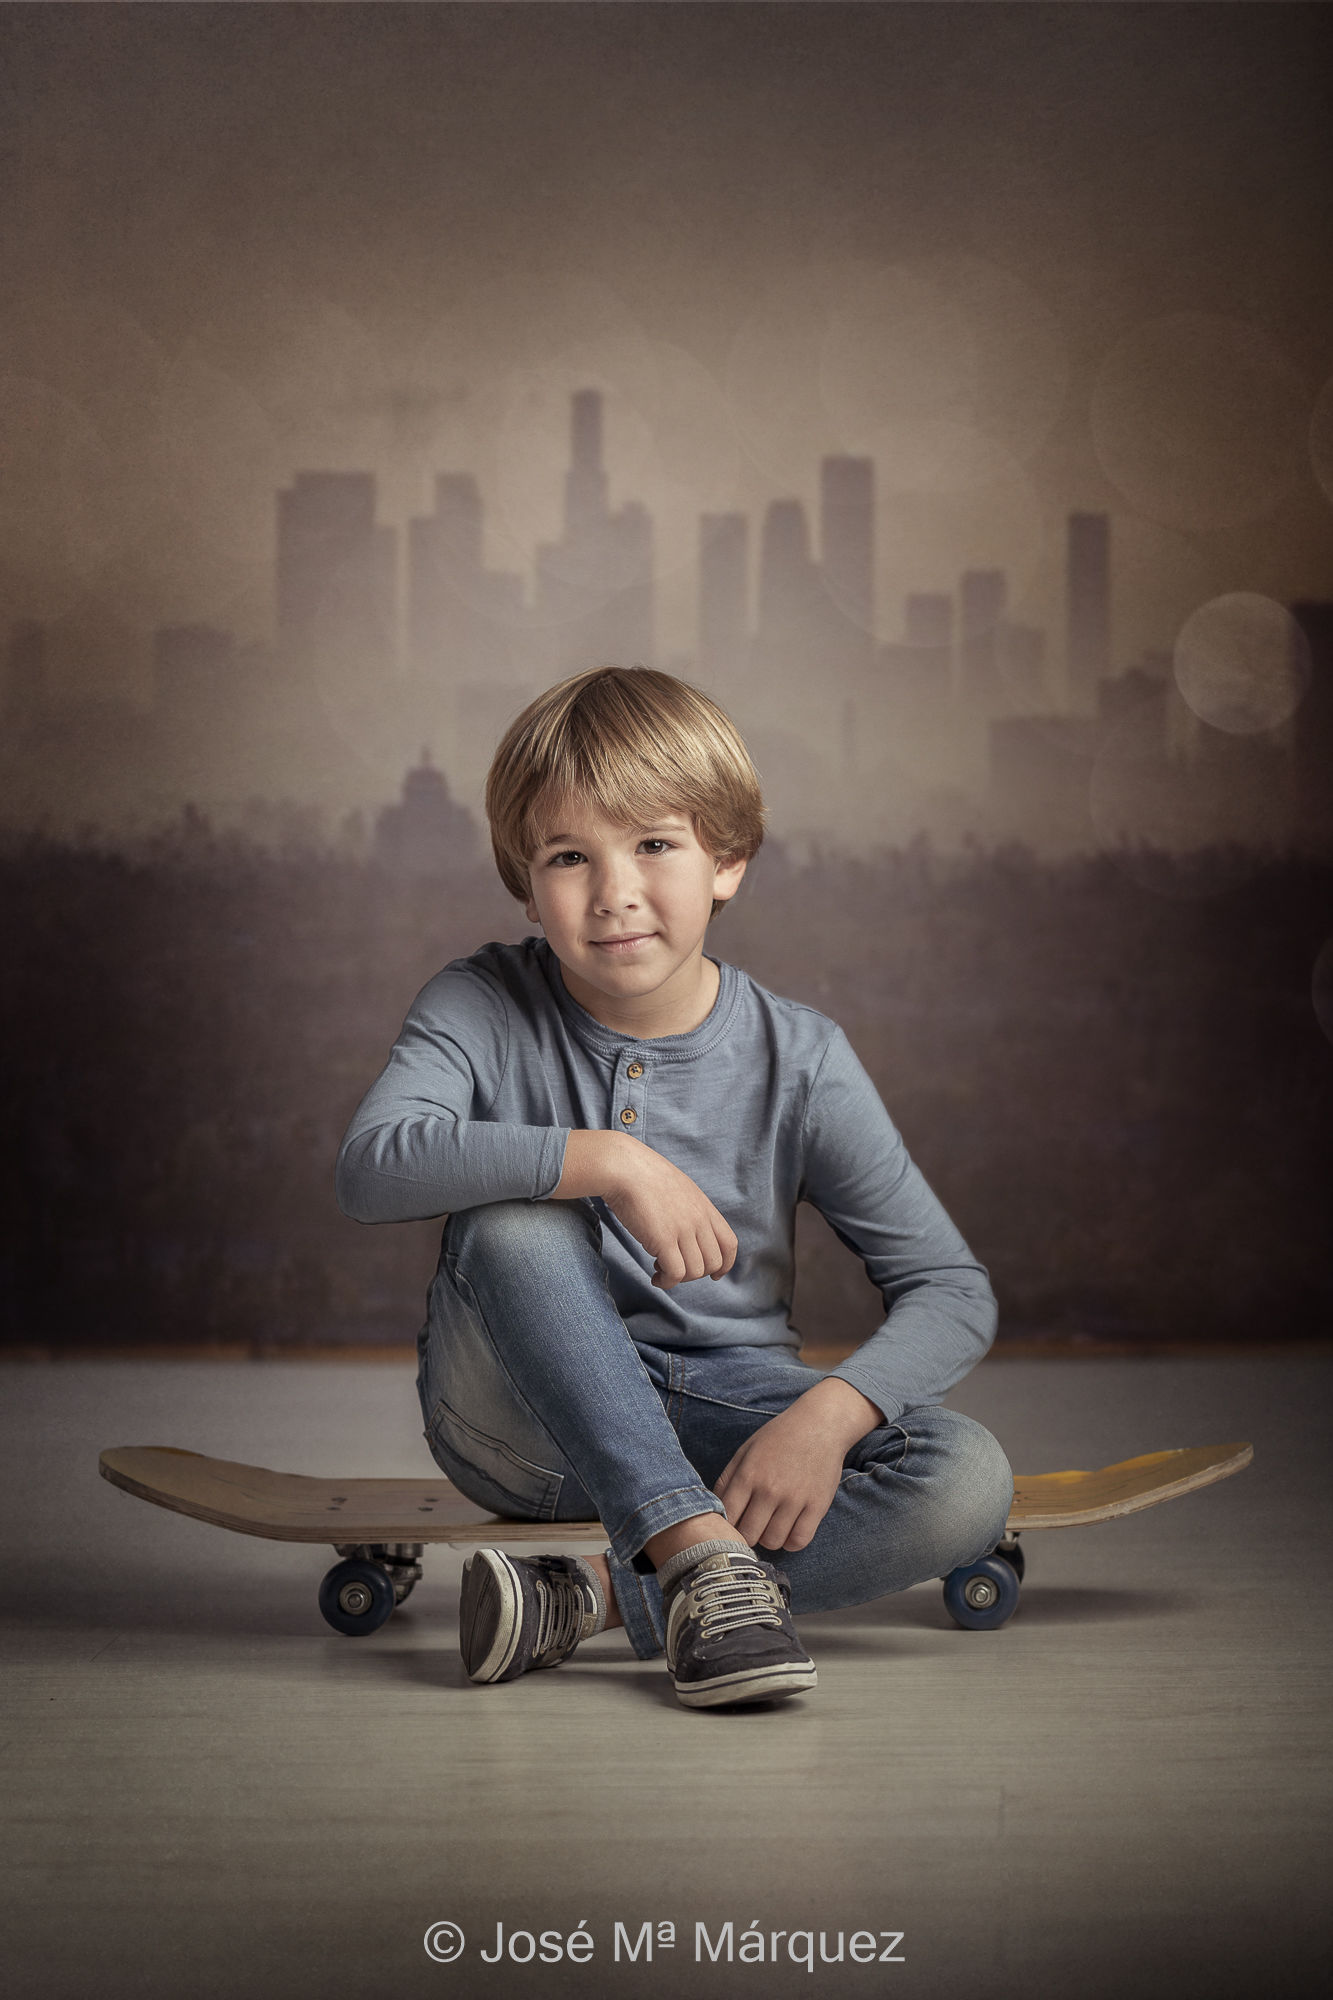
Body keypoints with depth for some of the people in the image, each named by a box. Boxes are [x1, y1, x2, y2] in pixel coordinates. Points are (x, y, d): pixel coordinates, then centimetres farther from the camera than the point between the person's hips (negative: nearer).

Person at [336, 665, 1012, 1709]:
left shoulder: (797, 1057, -8)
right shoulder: (485, 1007, -10)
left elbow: (954, 1290, -9)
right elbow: (373, 1166, -29)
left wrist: (827, 1416, -28)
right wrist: (606, 1161, -37)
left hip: (714, 1406, 2)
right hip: (529, 1419, -2)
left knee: (968, 1481, -24)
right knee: (514, 1221, -32)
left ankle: (597, 1596, -28)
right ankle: (700, 1556, -35)